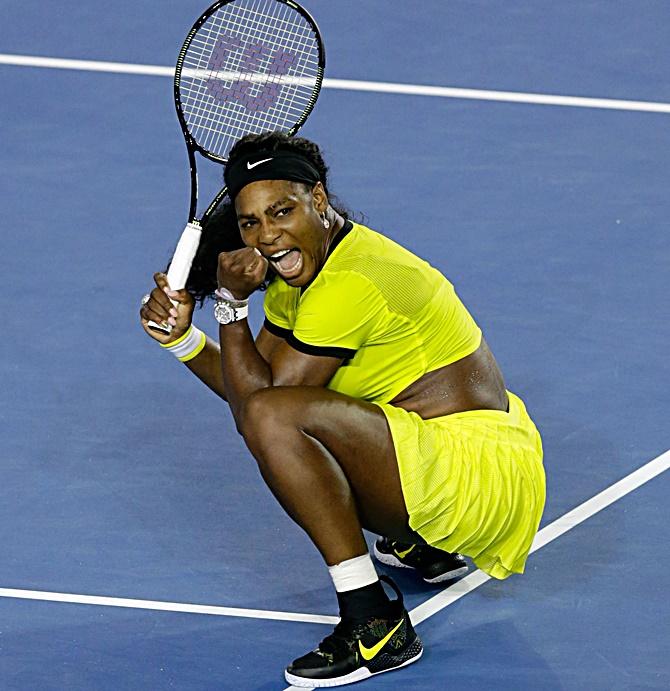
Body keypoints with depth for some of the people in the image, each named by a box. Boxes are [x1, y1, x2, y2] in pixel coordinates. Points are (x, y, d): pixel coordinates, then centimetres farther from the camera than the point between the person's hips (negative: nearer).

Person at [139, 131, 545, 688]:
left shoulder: (350, 283, -21)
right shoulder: (302, 269, 9)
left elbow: (260, 403, -19)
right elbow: (253, 387, 10)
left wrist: (232, 302, -13)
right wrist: (182, 336, -2)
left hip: (479, 470, -11)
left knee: (275, 418, -27)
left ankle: (375, 625, -23)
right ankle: (425, 546, 25)